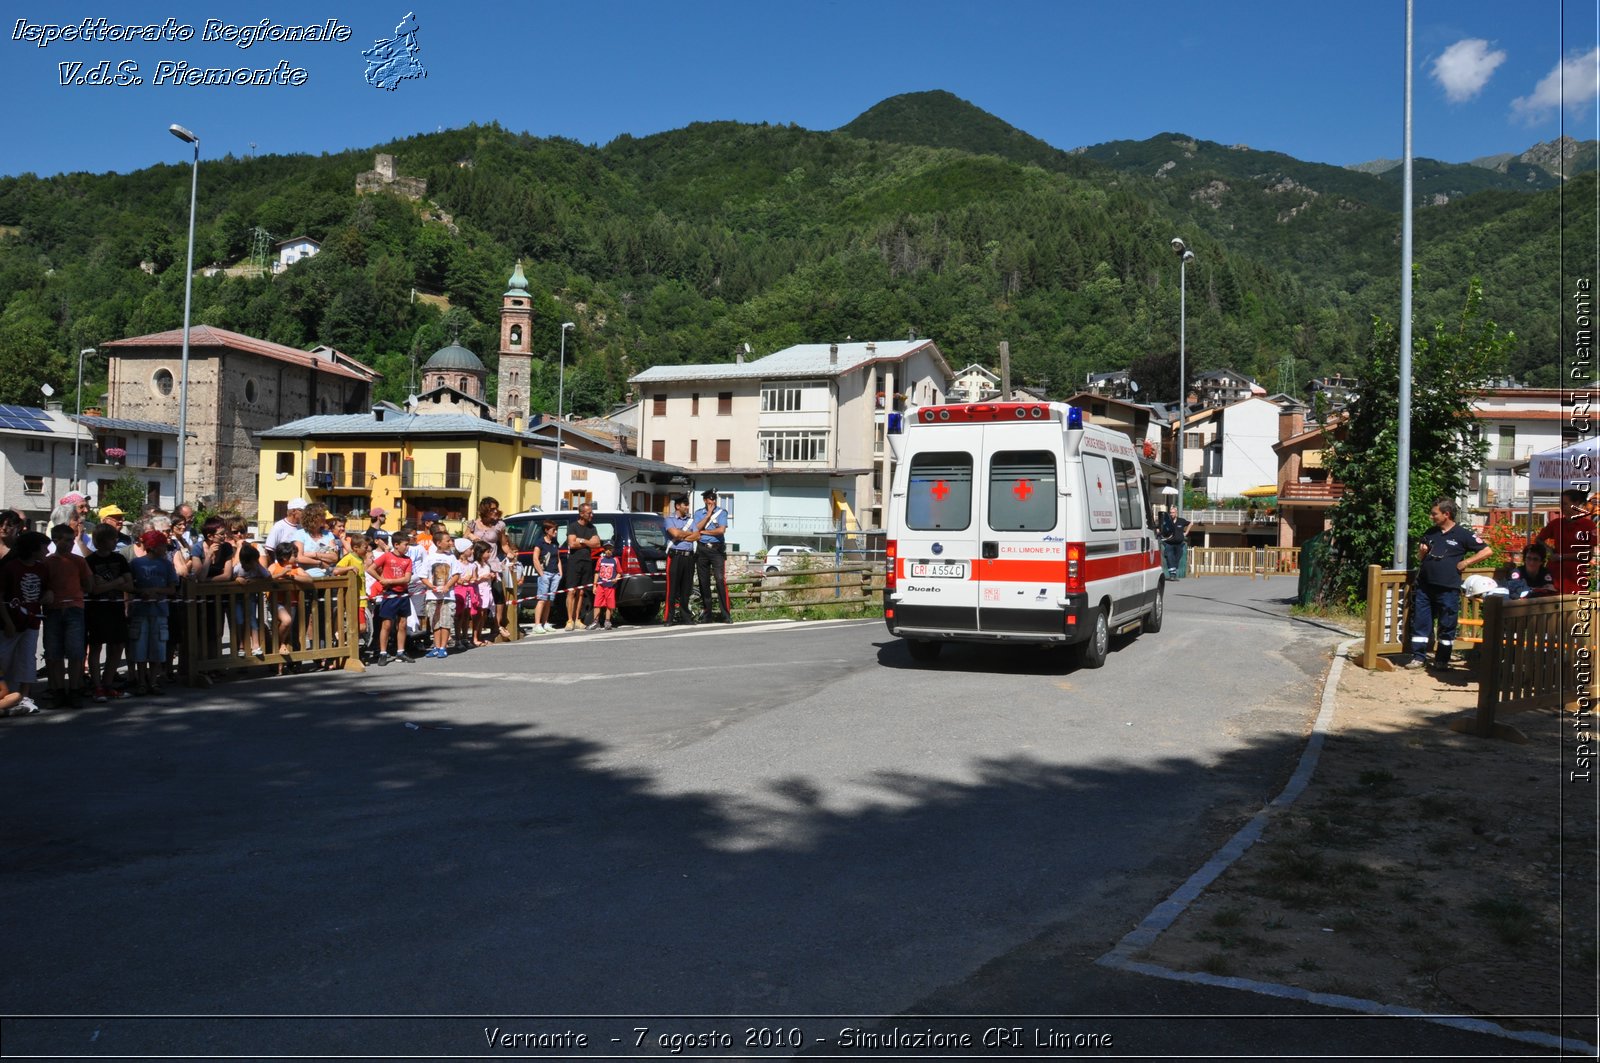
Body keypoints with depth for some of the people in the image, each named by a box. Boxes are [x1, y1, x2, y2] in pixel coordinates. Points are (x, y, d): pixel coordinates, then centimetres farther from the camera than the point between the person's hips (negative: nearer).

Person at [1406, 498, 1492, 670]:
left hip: (1448, 589, -5)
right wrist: (1421, 552, 1)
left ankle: (1442, 659, 15)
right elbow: (1420, 558, 24)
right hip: (1424, 587, 5)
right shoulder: (1431, 532, 14)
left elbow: (1487, 551, -3)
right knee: (1420, 623, 4)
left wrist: (1465, 562, -7)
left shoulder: (1462, 534, -2)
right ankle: (1419, 657, 11)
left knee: (1447, 626, 5)